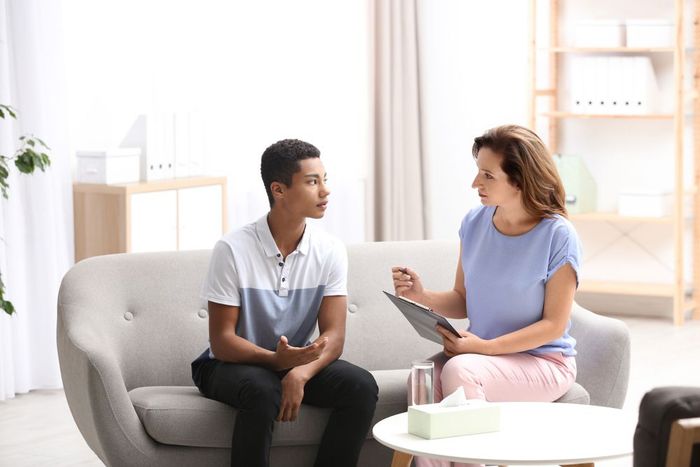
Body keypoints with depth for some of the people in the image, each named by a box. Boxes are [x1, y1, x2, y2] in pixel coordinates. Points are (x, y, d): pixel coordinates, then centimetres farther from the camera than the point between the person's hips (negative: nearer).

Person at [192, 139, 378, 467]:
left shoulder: (330, 251, -6)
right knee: (262, 391, -37)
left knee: (361, 386, -22)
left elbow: (333, 336, -10)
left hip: (297, 363, 4)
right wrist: (275, 359, -33)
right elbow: (222, 341, -15)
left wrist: (300, 372, -31)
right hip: (232, 363, -4)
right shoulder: (233, 249, -17)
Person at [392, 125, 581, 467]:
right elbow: (462, 301, 10)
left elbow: (554, 324, -11)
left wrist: (485, 347, -21)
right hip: (484, 353, 5)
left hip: (544, 361, -4)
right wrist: (422, 297, -11)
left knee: (459, 370, -33)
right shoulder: (474, 223, 2)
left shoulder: (557, 236, -13)